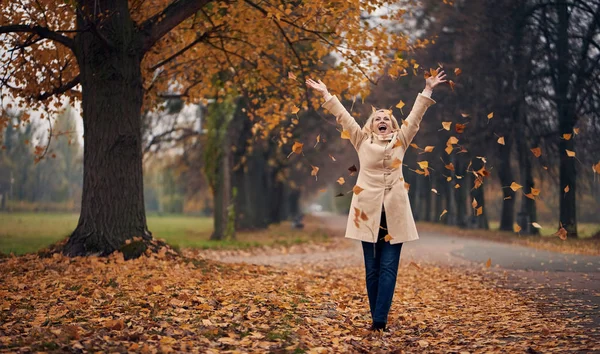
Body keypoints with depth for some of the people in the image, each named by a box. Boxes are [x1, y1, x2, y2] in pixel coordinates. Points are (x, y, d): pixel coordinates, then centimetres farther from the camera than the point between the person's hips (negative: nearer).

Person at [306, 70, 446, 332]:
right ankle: (377, 318, 10)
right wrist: (325, 94, 10)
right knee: (372, 269, 3)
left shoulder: (400, 141, 12)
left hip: (394, 212, 0)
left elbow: (415, 116, 10)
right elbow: (343, 117, 10)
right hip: (369, 210, 0)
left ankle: (379, 319, -9)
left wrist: (428, 90, 6)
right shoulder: (362, 141, 11)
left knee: (388, 267, -6)